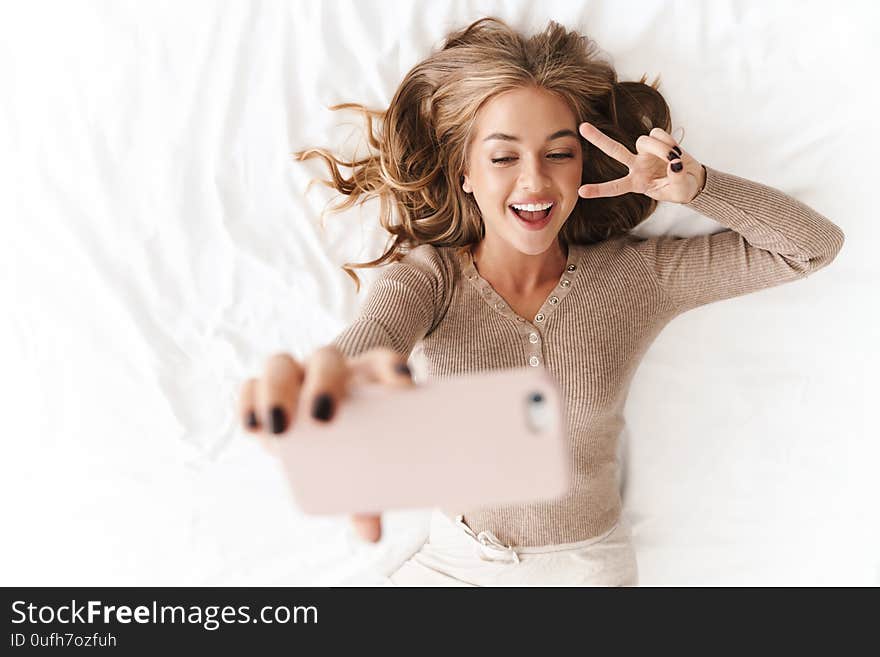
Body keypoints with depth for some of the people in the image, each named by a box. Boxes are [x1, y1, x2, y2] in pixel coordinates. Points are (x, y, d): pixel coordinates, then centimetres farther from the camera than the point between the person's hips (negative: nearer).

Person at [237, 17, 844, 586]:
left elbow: (816, 244, -5)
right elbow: (377, 331, -31)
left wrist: (694, 187, -22)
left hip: (586, 566, 3)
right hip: (455, 558, -2)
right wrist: (333, 382, -55)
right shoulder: (427, 273, -9)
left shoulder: (637, 276, -8)